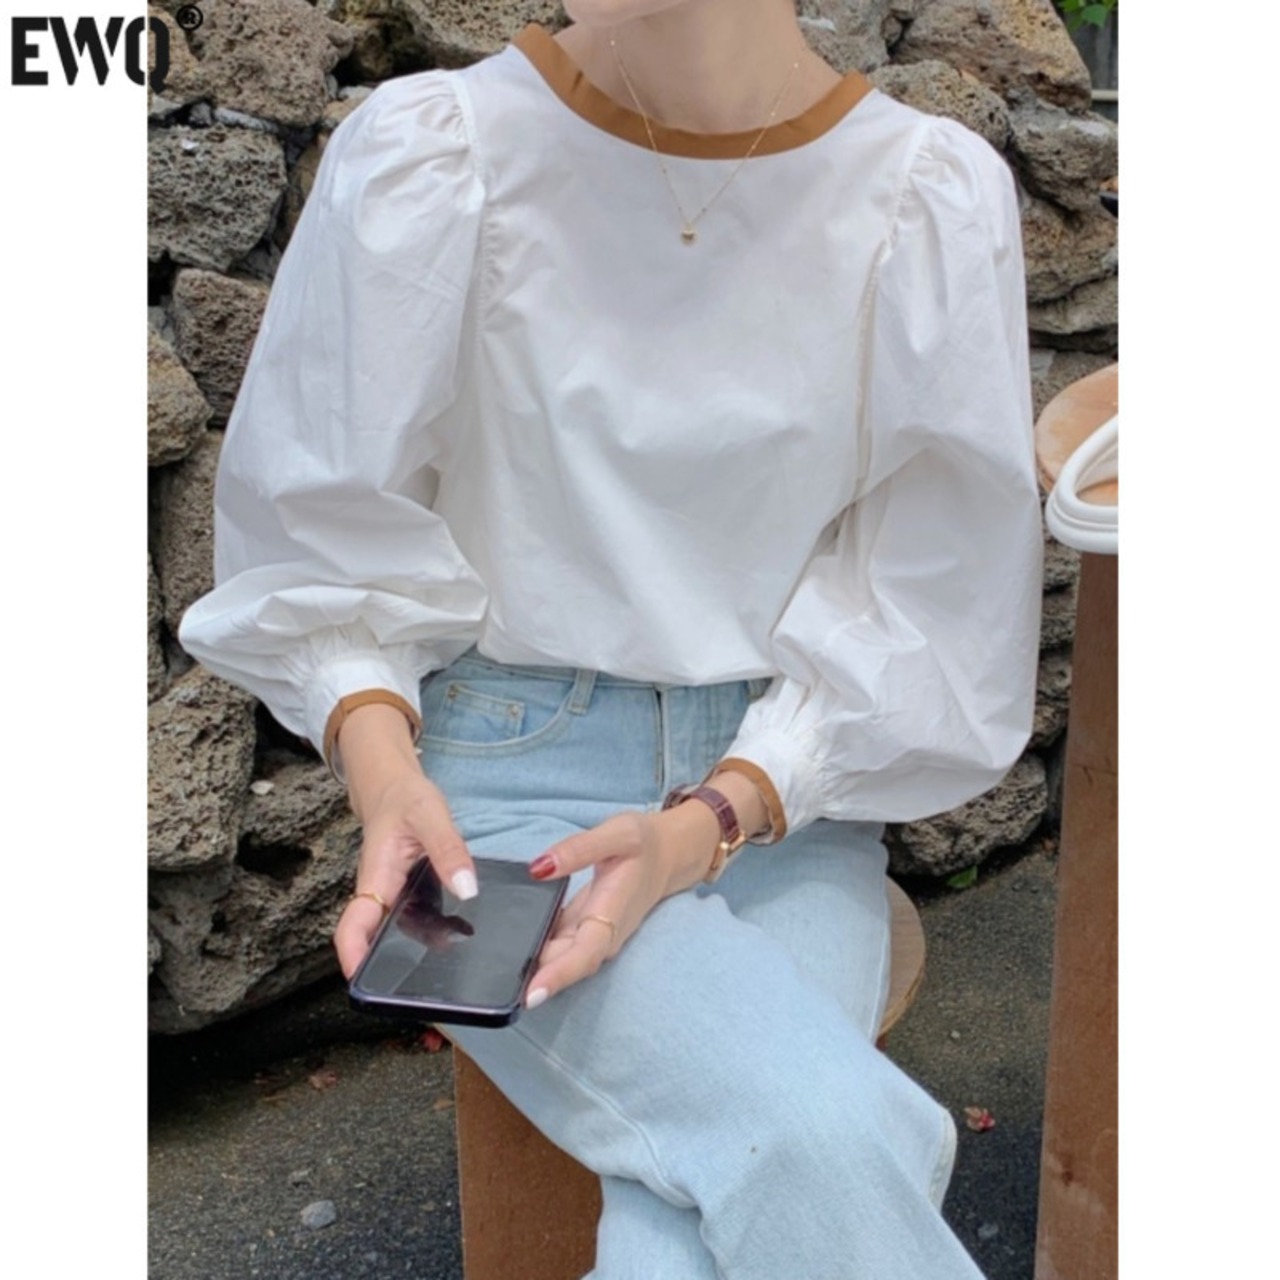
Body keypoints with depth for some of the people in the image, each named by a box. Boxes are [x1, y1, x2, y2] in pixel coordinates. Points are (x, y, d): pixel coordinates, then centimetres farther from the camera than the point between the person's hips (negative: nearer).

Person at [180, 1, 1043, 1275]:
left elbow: (917, 609, -2)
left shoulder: (933, 195, -5)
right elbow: (324, 539, 0)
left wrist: (711, 823, -15)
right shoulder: (426, 155, -8)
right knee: (821, 1136, -26)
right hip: (507, 779, -1)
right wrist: (380, 763, -17)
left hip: (786, 795, 2)